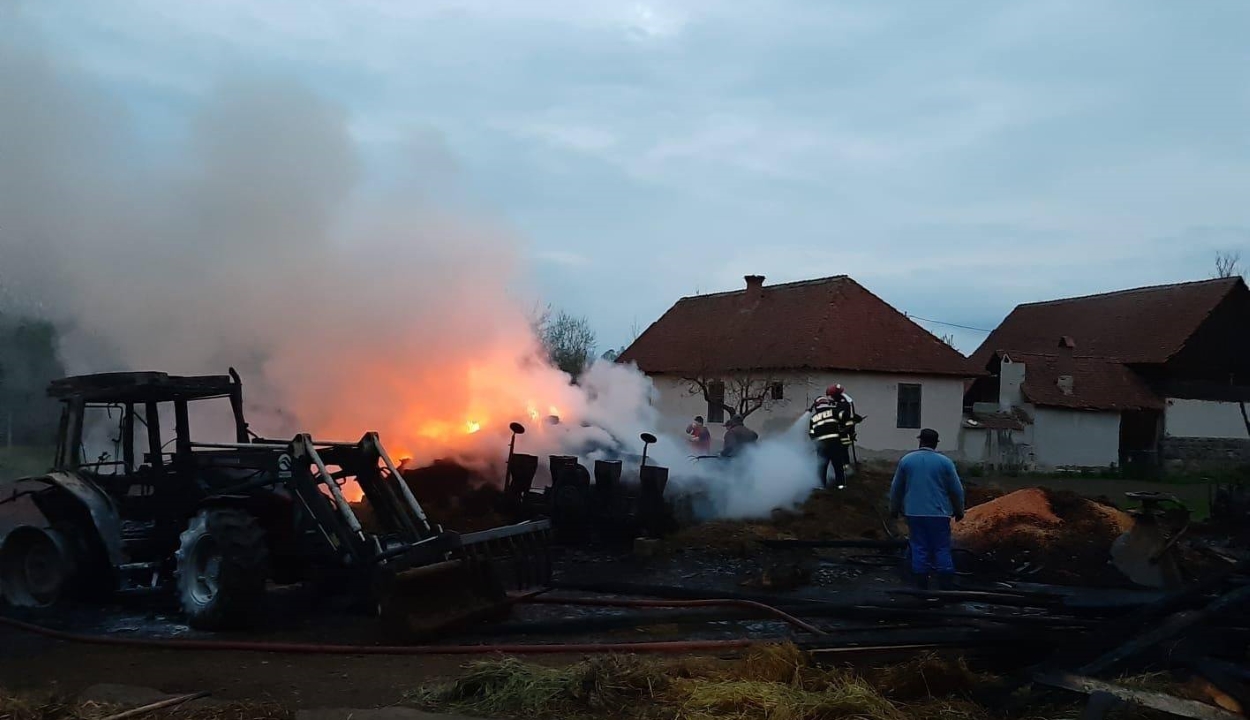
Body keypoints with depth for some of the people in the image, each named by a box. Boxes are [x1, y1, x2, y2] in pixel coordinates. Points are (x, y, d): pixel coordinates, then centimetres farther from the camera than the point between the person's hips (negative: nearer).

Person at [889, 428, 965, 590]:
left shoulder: (906, 460, 1)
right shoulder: (944, 462, -4)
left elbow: (896, 487, 8)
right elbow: (956, 489, 0)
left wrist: (894, 508, 19)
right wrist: (959, 510, 13)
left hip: (914, 512, 2)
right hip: (938, 512, -1)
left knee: (919, 547, 7)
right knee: (941, 547, 5)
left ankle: (921, 581, 7)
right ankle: (946, 582, 3)